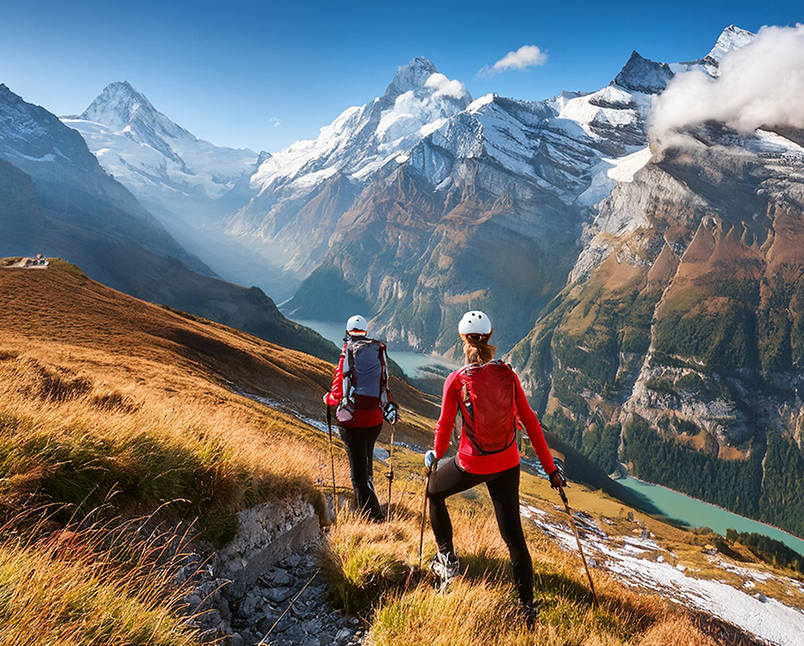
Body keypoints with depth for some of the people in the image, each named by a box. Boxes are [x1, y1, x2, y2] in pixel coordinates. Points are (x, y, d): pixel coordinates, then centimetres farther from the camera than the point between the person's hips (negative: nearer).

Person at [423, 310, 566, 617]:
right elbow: (530, 423, -2)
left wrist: (436, 455, 16)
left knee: (434, 492, 27)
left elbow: (445, 426, -4)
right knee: (513, 535, 12)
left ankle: (447, 558, 31)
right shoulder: (508, 375, -5)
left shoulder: (456, 380, -14)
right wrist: (551, 468, 6)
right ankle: (527, 606, 19)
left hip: (471, 464, -3)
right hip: (507, 464, 3)